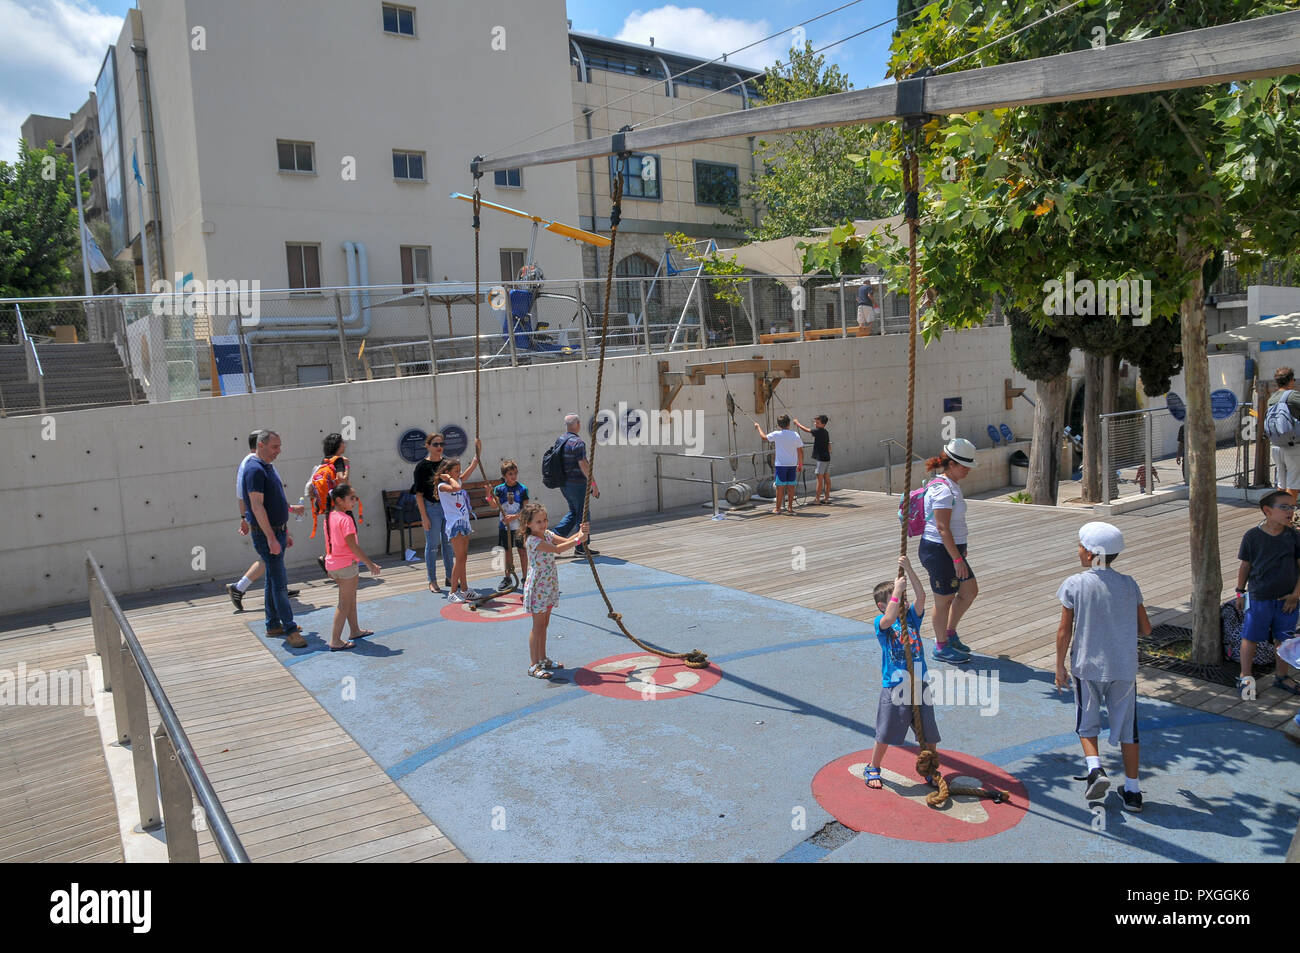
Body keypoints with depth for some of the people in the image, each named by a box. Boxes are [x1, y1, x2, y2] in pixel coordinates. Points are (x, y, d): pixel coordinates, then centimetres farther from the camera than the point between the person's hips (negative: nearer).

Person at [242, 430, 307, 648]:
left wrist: (286, 533, 22)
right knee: (279, 582, -8)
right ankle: (291, 630, -7)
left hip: (277, 531, 10)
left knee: (273, 580, 15)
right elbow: (257, 506, -23)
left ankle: (273, 624, 23)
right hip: (265, 534, -10)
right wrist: (271, 538, -26)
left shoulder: (269, 467, 14)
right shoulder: (255, 470, -16)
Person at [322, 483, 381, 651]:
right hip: (346, 565, -9)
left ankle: (355, 630, 35)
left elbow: (328, 543, 14)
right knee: (345, 603, 0)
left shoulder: (329, 517, 6)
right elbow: (353, 546, -21)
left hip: (332, 564, 9)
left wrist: (330, 566, 23)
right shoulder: (345, 519, -19)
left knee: (351, 598, 22)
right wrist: (370, 563, -16)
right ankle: (335, 641, 1)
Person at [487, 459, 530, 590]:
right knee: (507, 551, 12)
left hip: (519, 524, -2)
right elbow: (495, 506, -9)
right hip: (505, 525, 2)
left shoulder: (522, 489, -5)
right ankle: (507, 578, 23)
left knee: (522, 550, 3)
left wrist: (514, 516, -21)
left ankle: (524, 578, 13)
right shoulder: (499, 489, 0)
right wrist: (490, 496, -25)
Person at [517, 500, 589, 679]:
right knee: (538, 626, -1)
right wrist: (578, 540, -29)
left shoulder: (547, 534, 6)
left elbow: (565, 540, 0)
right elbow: (558, 549, -29)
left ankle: (543, 660, 27)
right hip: (537, 586, -8)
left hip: (550, 584, 8)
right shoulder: (532, 540, -20)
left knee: (544, 624, 16)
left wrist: (580, 532, -17)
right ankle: (533, 665, 8)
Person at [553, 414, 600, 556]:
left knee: (573, 512, 20)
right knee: (582, 514, 3)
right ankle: (582, 547, 10)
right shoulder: (577, 442, -18)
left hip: (564, 483, 8)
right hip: (577, 483, -8)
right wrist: (594, 484, -17)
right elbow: (583, 465, -21)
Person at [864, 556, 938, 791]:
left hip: (919, 684, 4)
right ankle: (873, 769, 27)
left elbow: (921, 597, -12)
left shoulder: (912, 616, 4)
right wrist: (897, 590, -26)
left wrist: (909, 570, -21)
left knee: (928, 733, 12)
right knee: (885, 733, 6)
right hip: (893, 687, -4)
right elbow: (889, 620, -30)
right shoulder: (881, 623, -6)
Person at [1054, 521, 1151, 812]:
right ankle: (1132, 791, 16)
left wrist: (1060, 667, 3)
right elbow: (1146, 629, 4)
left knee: (1087, 724, 17)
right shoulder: (1129, 584, -1)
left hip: (1087, 667, -2)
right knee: (1126, 728, 12)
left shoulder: (1074, 585, -9)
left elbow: (1064, 632, -8)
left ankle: (1095, 768, -3)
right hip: (1124, 668, 2)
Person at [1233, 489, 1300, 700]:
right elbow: (1245, 566, 0)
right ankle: (1245, 677, 19)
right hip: (1259, 598, -2)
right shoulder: (1252, 536, -8)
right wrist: (1240, 593, 4)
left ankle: (1282, 676, 32)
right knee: (1250, 637, 5)